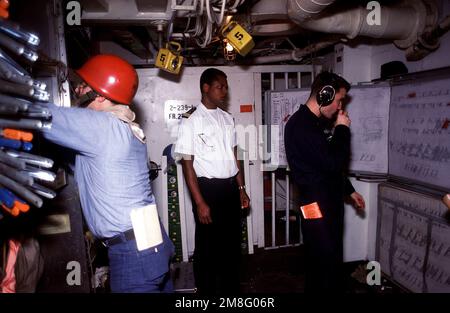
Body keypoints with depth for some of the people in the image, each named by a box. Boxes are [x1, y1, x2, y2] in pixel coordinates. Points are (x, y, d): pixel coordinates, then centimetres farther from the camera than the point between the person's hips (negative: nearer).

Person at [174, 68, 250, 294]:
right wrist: (200, 202, -15)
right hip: (208, 189, -6)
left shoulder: (228, 119, 9)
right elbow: (187, 164, -11)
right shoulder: (191, 122, -9)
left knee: (232, 244, 17)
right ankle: (206, 290, 29)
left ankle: (231, 288, 36)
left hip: (230, 188, 6)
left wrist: (241, 188, 12)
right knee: (207, 247, 8)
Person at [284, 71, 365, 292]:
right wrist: (343, 130, -11)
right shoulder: (301, 125, -20)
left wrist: (350, 191, 23)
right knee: (324, 264, -2)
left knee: (331, 261, 19)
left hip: (330, 203, 10)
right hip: (317, 206, -10)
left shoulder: (316, 123, 14)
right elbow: (334, 164, -25)